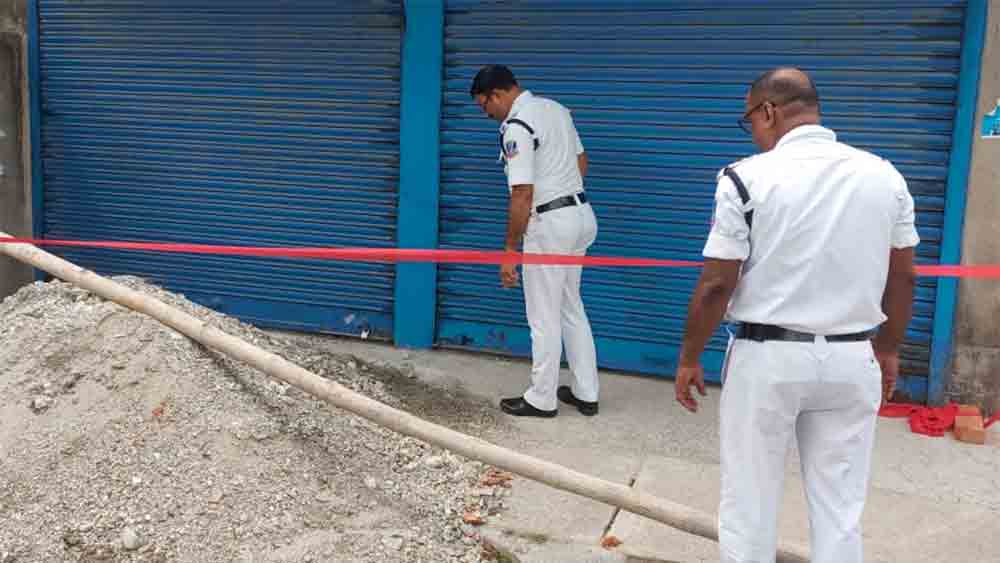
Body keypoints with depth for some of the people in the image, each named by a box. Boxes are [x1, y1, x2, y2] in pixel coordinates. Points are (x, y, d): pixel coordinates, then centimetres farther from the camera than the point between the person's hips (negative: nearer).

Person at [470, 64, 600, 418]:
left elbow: (522, 195, -22)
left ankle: (542, 400, 15)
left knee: (544, 318, 3)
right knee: (572, 309, 18)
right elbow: (581, 161, 19)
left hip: (549, 223, -9)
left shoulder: (516, 127, -17)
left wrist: (509, 250, -16)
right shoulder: (556, 108, 11)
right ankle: (586, 393, 24)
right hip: (581, 214, 9)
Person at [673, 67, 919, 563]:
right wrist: (888, 349, 22)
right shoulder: (885, 175, 2)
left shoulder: (747, 178, -12)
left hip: (767, 358, -4)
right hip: (851, 360, 4)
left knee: (749, 500, 11)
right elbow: (903, 278, 9)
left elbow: (716, 287, -12)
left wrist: (688, 359, 0)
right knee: (839, 504, 15)